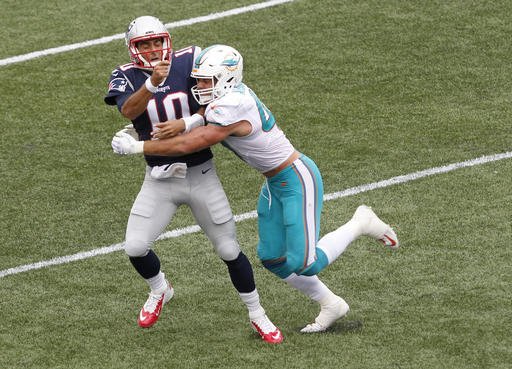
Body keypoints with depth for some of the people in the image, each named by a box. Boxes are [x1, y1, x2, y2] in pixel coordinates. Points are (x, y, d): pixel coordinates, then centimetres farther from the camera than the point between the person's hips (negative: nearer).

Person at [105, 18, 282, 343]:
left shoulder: (189, 61, -7)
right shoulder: (126, 76, -6)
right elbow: (128, 111, -26)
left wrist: (186, 123, -23)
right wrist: (153, 82, -42)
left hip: (201, 175, -1)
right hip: (159, 180, 1)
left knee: (229, 249, 5)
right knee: (135, 246, -8)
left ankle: (257, 314, 24)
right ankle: (160, 290, 26)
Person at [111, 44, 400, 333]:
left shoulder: (231, 109, -29)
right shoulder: (232, 94, -1)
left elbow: (189, 145, -26)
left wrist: (137, 147, -20)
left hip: (298, 179, -10)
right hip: (276, 184, 10)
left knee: (304, 264, -11)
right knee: (273, 258, 11)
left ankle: (360, 223, 10)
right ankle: (331, 305, 25)